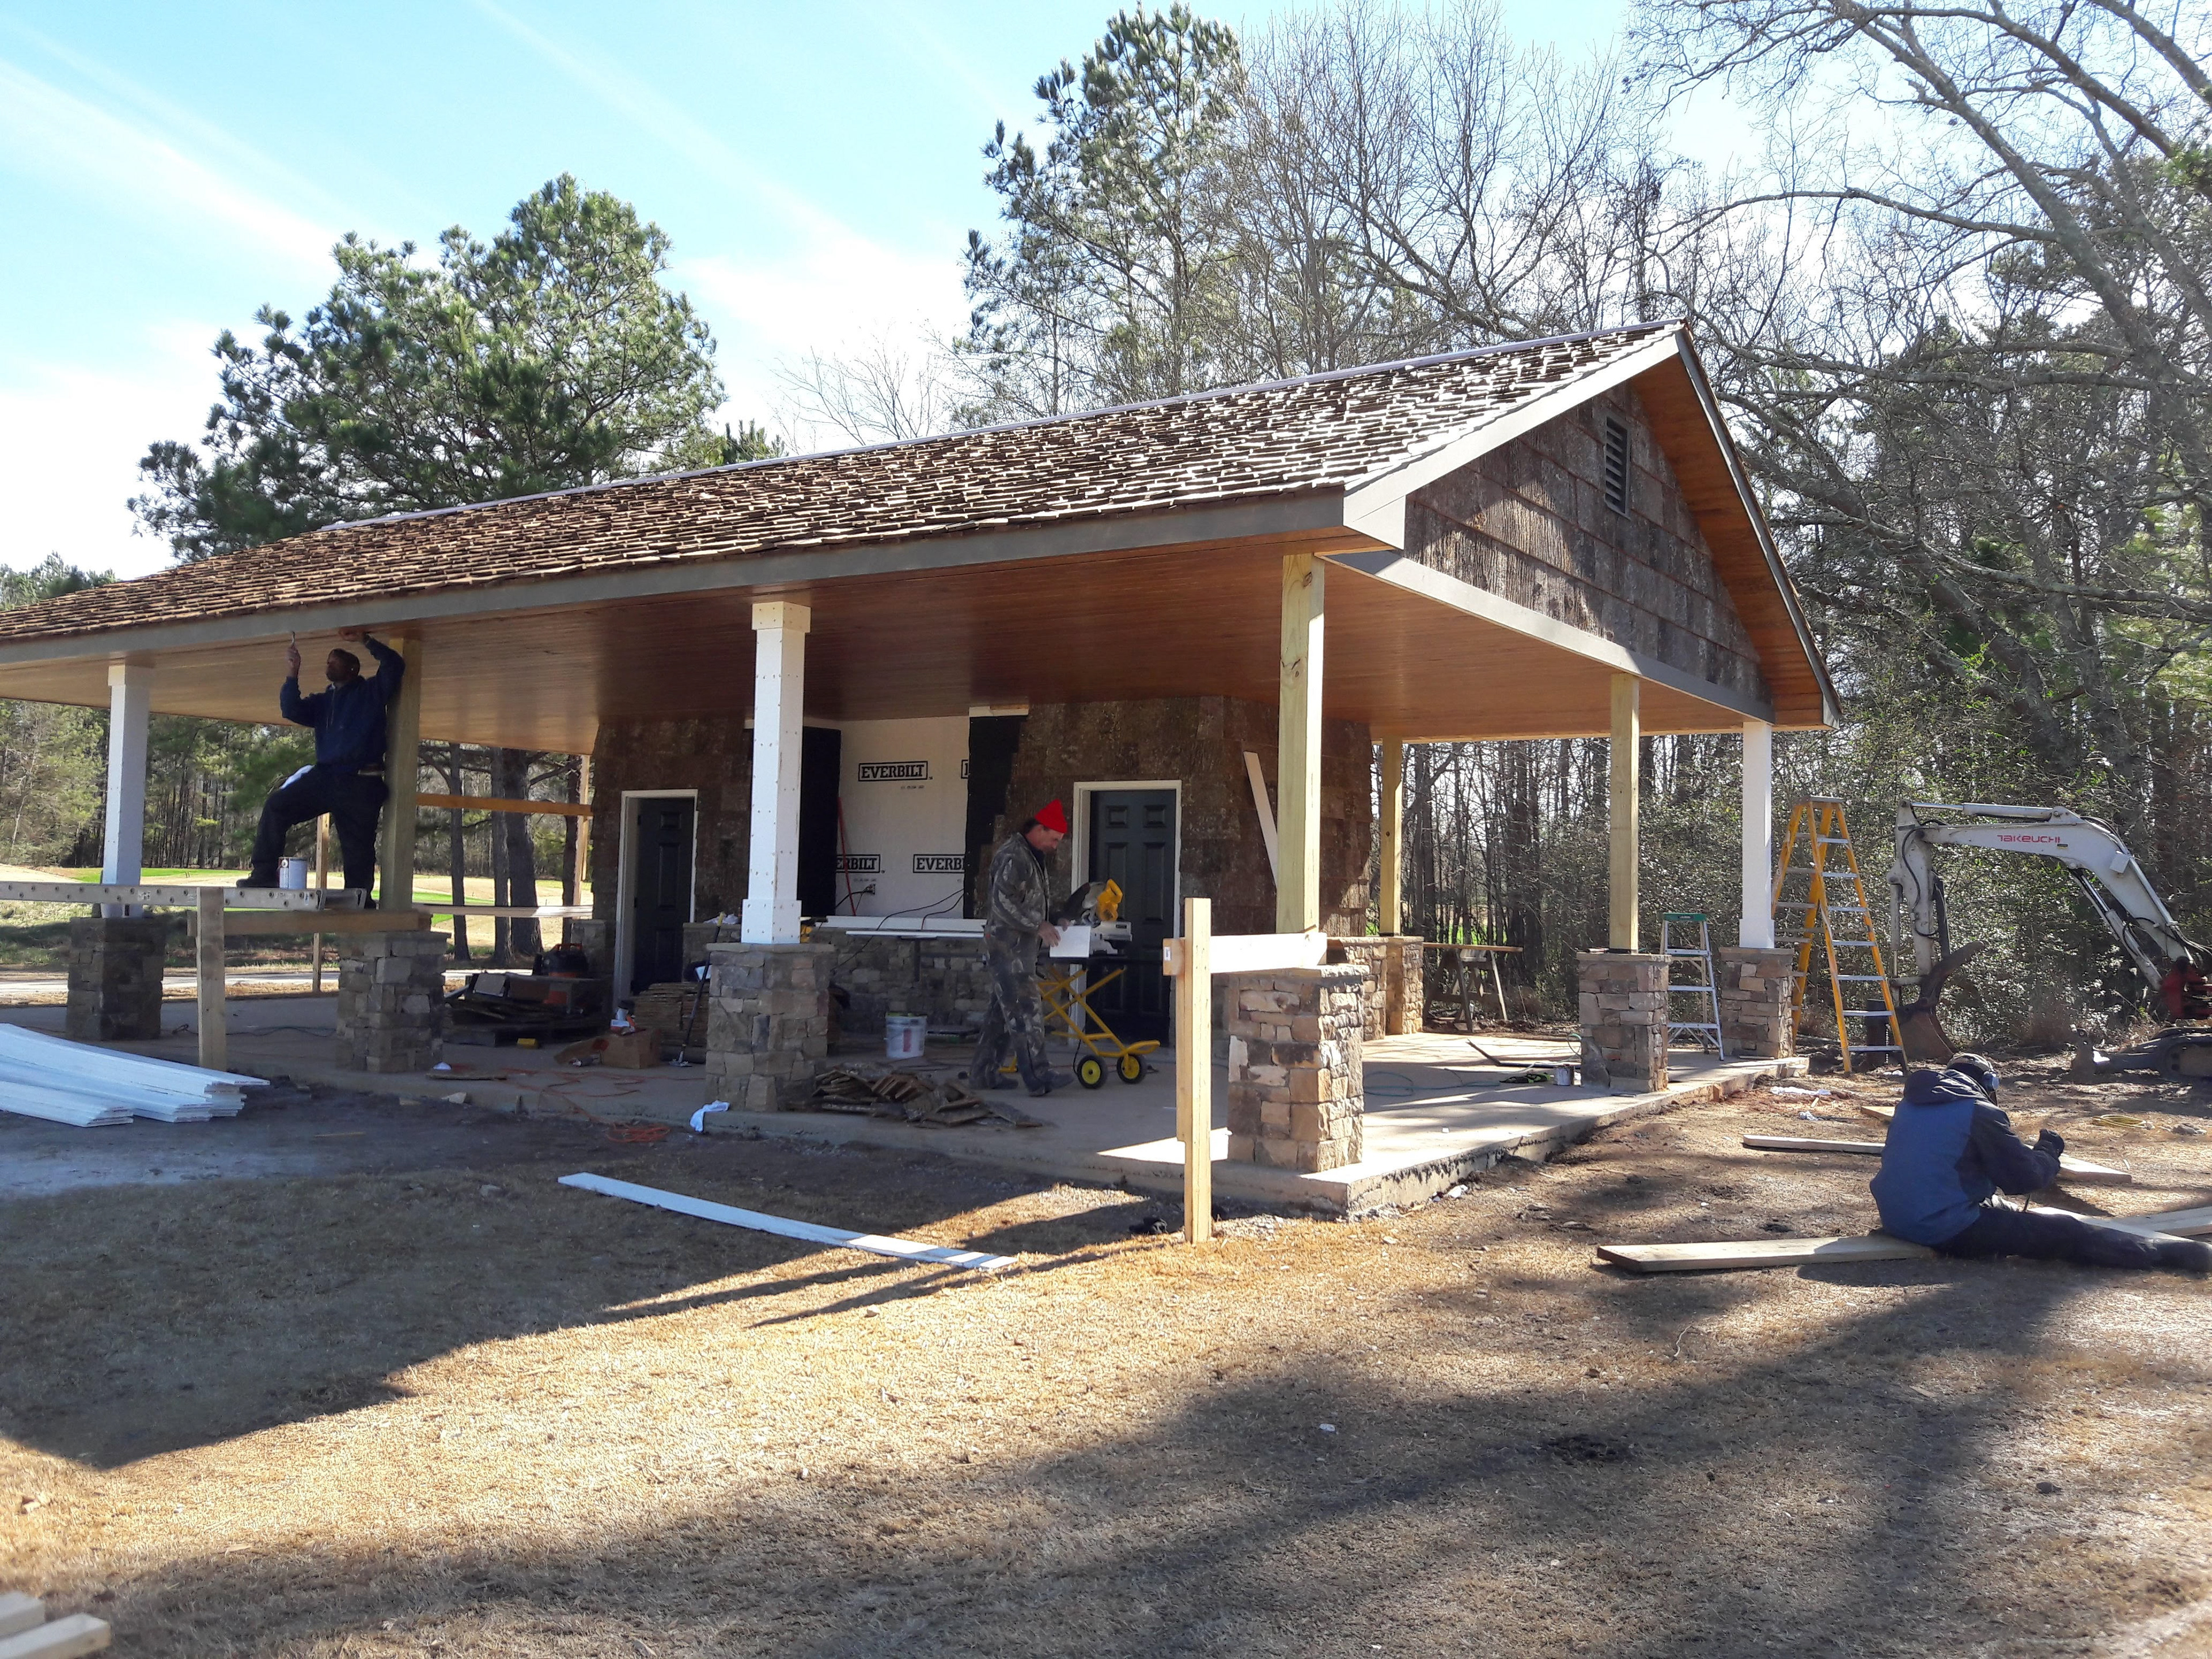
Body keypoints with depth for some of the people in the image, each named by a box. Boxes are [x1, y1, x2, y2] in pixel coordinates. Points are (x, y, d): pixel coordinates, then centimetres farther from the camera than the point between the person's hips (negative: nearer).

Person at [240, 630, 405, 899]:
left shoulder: (372, 691, 11)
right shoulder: (323, 701, 24)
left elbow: (395, 665, -4)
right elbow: (292, 711, 8)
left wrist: (364, 639, -6)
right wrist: (293, 675, -1)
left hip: (361, 784, -5)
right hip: (324, 777, 5)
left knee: (358, 849, -4)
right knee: (276, 807, -12)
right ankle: (264, 874, -11)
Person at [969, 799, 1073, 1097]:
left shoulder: (1035, 857, 19)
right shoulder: (1013, 856, -15)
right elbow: (1003, 902, -22)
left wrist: (1054, 919, 12)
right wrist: (1038, 926, -20)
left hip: (1021, 947, 11)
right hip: (1008, 946, -11)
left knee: (1001, 1011, 12)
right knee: (1026, 1010, -13)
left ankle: (983, 1073, 17)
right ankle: (1038, 1076, -16)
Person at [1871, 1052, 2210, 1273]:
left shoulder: (1909, 1106, 12)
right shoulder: (1980, 1113, -10)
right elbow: (2026, 1177, -7)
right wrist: (2049, 1152, 14)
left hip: (1896, 1220, 8)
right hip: (1949, 1230, -7)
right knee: (2064, 1231, 2)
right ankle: (2169, 1252, 11)